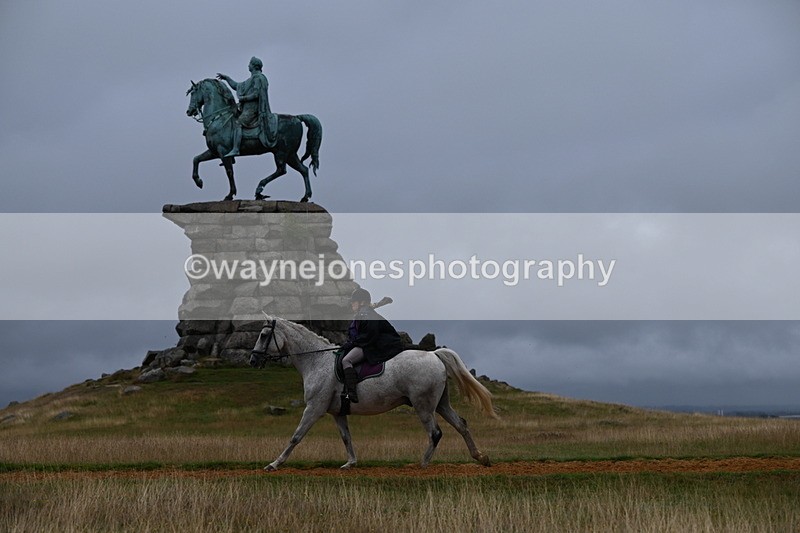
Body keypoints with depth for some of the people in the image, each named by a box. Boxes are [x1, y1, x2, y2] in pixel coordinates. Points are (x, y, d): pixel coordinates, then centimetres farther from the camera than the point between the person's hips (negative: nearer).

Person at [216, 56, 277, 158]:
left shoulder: (258, 78, -8)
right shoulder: (251, 79, 24)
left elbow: (256, 94, -18)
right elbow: (236, 86, 31)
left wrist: (243, 98, -11)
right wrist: (226, 78, 27)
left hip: (252, 109, -11)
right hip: (247, 108, 11)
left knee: (237, 123, -25)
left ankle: (235, 149, -35)